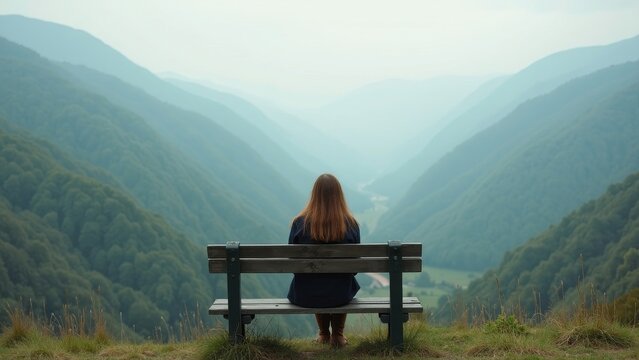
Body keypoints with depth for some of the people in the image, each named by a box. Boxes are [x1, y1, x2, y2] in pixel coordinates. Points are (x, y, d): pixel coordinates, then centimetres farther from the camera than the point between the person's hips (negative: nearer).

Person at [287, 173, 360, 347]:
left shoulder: (299, 222, -12)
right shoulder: (351, 224, -11)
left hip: (304, 296, 0)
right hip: (340, 295, 0)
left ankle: (324, 334, 48)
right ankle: (337, 335, 41)